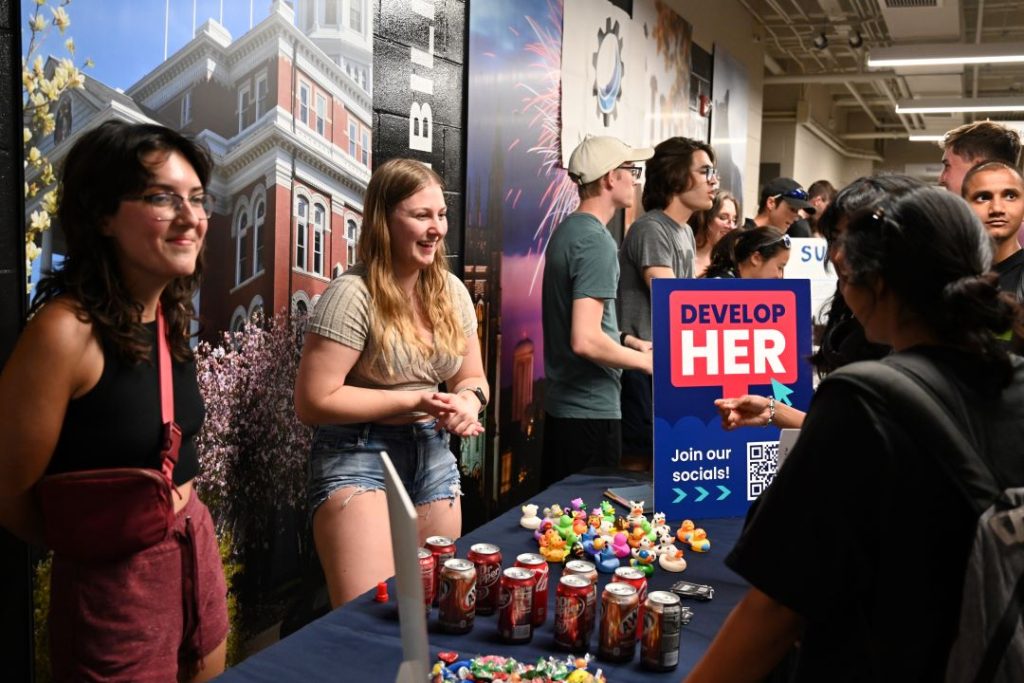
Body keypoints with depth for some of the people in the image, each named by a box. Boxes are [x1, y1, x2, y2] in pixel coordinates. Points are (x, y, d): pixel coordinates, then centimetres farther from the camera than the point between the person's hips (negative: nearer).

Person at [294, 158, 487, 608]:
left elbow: (473, 377, 16)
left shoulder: (451, 291, 5)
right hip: (359, 459, -6)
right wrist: (415, 402, -16)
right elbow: (313, 402, -16)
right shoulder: (354, 294, -15)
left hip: (434, 457, 6)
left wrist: (469, 399, -9)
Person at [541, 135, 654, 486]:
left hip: (562, 403, 9)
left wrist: (631, 341, 14)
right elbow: (586, 341, -26)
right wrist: (646, 361, -12)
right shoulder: (597, 241, -19)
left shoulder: (567, 229, 11)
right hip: (591, 409, -9)